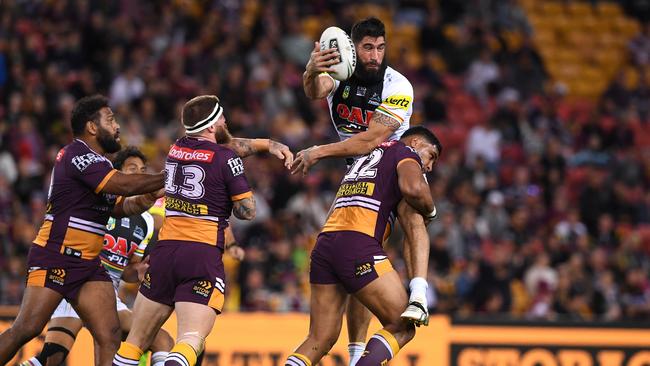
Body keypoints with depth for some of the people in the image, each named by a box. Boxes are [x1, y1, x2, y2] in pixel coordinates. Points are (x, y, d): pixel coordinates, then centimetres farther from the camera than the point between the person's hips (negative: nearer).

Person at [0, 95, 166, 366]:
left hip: (88, 263, 9)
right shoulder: (79, 154, -12)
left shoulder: (93, 160, 19)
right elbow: (124, 185, -22)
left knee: (110, 335, -6)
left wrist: (150, 196, 5)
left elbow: (120, 208, 24)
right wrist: (168, 178, -12)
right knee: (26, 329, -12)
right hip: (55, 259, -9)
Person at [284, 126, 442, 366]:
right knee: (402, 328, 1)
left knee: (319, 341, 9)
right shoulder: (406, 152, 10)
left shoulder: (364, 158, 34)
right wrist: (429, 209, 7)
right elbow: (412, 188, -11)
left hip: (323, 246, 7)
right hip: (357, 246, -7)